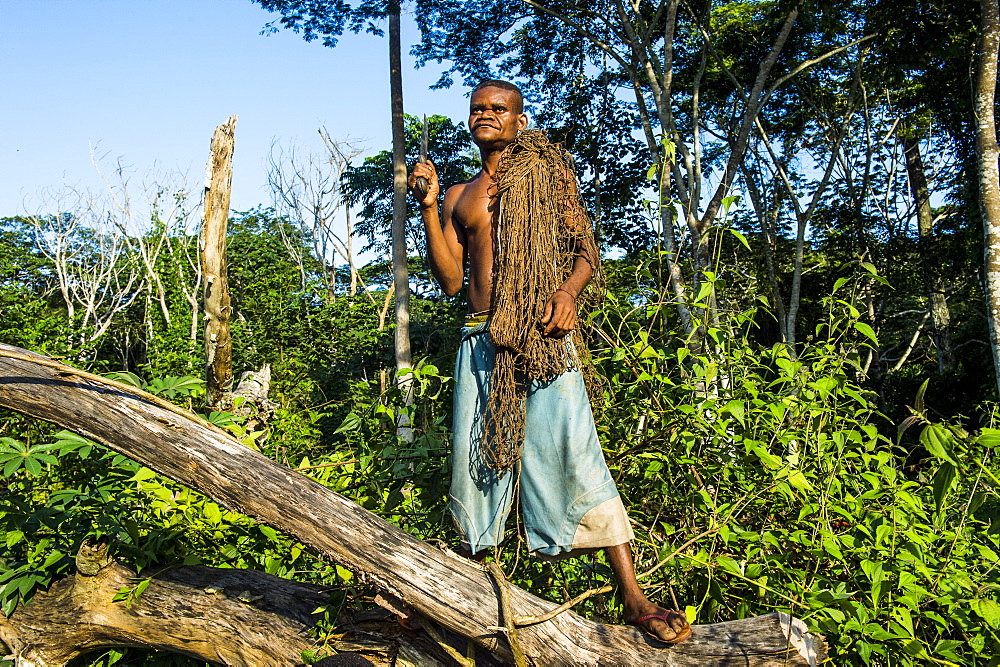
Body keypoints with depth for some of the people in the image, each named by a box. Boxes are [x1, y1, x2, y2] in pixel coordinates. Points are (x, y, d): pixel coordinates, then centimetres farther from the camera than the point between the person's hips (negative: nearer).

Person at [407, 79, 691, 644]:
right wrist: (428, 207, 5)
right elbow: (451, 281, 12)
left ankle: (635, 599, -6)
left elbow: (586, 251, 6)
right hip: (481, 338, 4)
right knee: (474, 455, 5)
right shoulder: (460, 197, 20)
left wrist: (569, 291, -16)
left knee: (574, 452, -11)